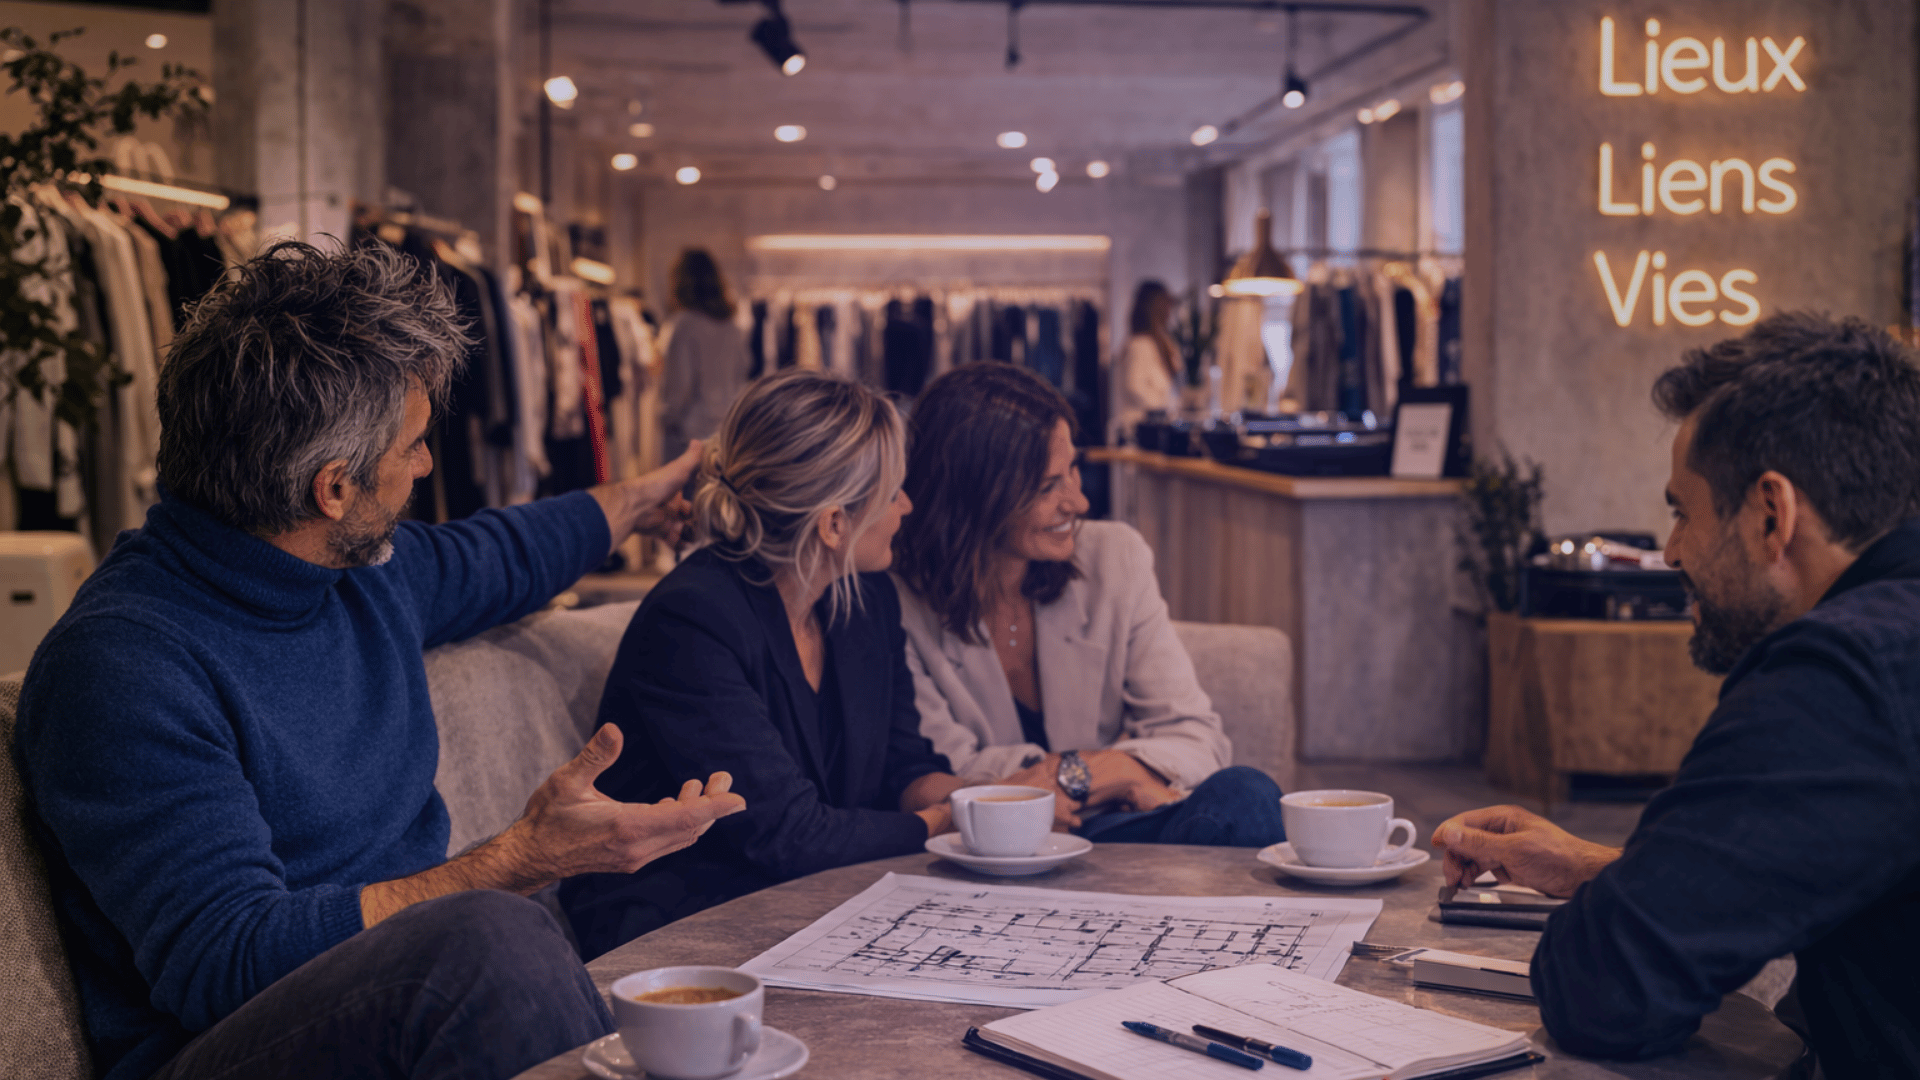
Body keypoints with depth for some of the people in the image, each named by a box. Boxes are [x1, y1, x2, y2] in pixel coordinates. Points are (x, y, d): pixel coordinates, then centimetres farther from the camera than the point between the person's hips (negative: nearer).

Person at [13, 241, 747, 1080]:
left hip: (420, 999, 7)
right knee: (491, 939, -36)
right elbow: (223, 966, -24)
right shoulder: (119, 665, -18)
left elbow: (500, 555, 35)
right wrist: (519, 862, -27)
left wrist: (633, 503, 49)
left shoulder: (370, 573, 10)